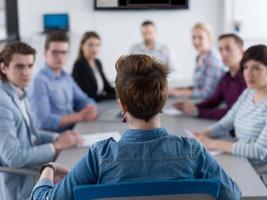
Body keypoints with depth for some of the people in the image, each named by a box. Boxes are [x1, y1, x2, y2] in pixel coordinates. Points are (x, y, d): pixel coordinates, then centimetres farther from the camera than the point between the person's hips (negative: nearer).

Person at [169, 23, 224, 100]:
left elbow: (207, 93, -19)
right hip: (199, 101, 7)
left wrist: (181, 93, -14)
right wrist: (183, 89, 2)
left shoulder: (212, 60, -16)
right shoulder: (200, 58, 8)